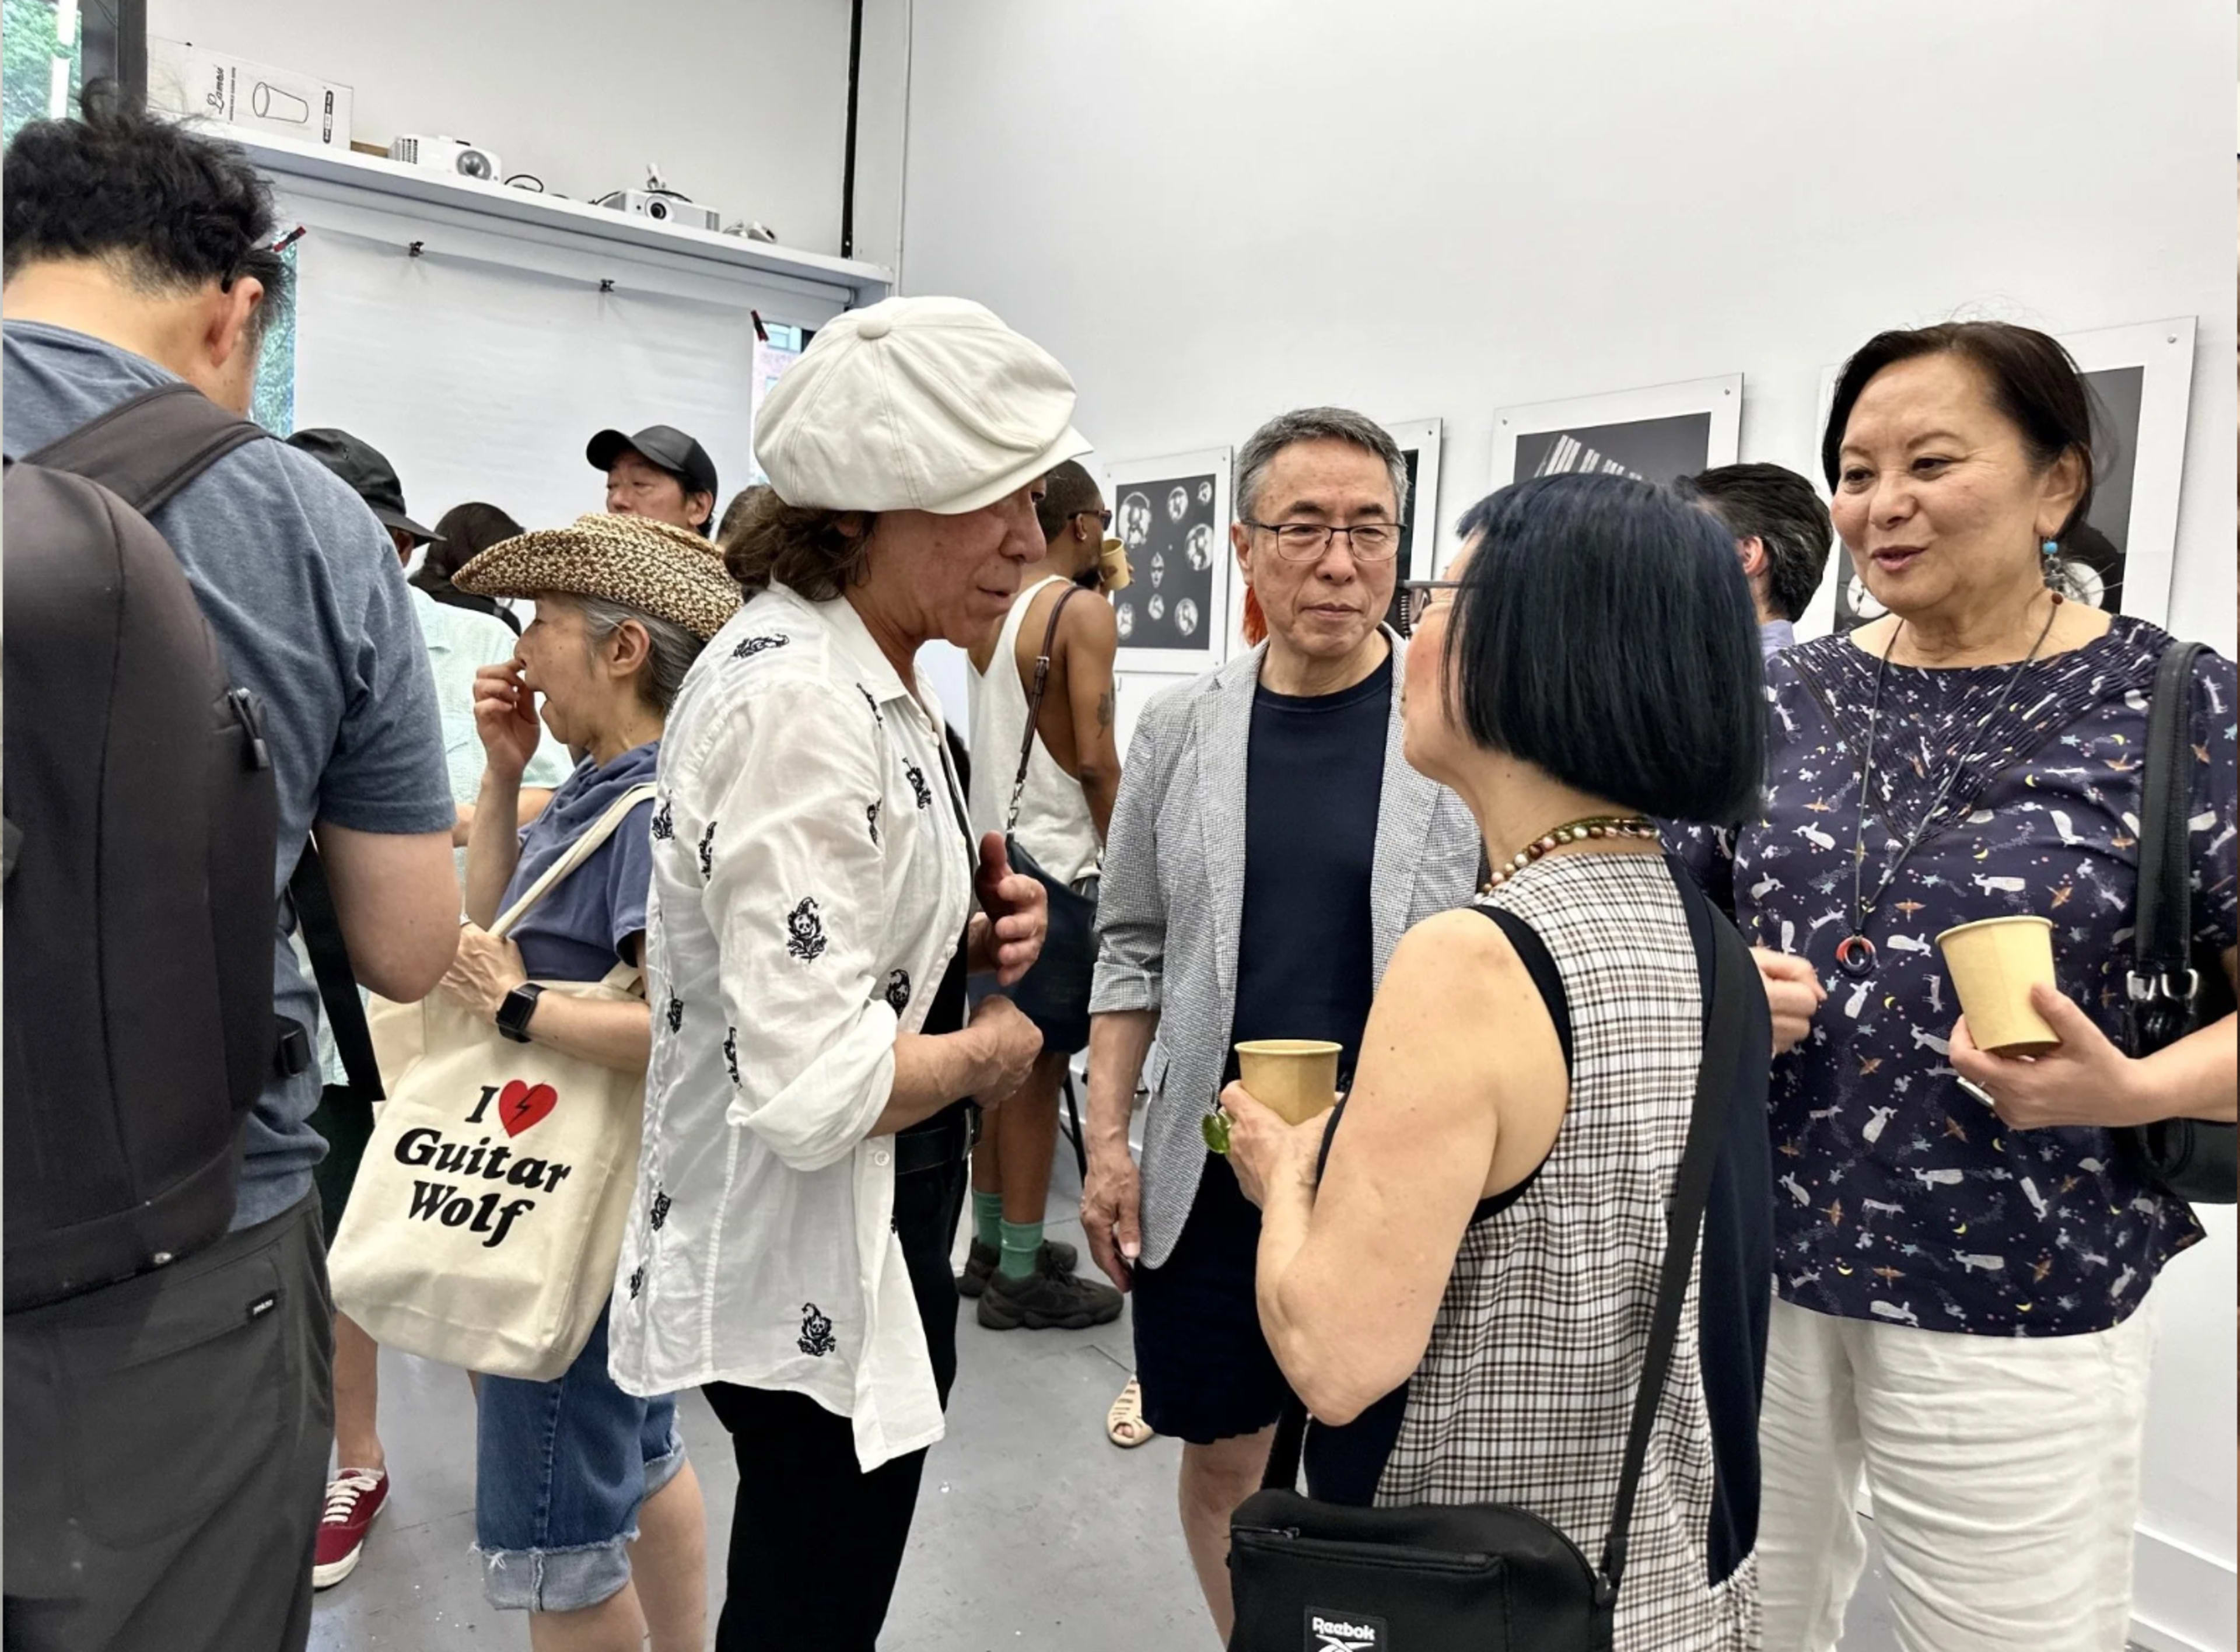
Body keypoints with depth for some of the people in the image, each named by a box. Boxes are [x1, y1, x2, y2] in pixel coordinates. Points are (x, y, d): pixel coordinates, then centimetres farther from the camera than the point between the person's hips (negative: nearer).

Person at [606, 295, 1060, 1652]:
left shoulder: (876, 677, 4)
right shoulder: (795, 700, -27)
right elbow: (819, 1088, -32)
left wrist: (970, 940, -2)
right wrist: (994, 1046, -14)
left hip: (875, 1238, 9)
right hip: (815, 1272, -9)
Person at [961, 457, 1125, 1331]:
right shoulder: (1084, 612, -11)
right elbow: (1094, 758, -17)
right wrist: (1124, 857, -6)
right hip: (1052, 864, -8)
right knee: (1038, 1065, -1)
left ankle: (989, 1242, 27)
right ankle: (1020, 1276, 8)